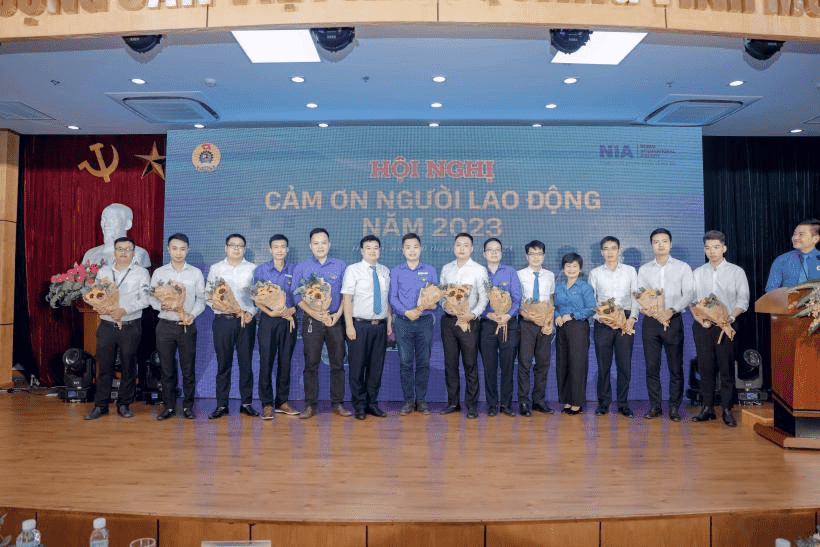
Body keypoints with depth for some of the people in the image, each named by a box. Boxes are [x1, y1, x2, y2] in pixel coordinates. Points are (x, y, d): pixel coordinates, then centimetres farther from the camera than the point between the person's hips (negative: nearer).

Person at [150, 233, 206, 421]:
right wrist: (160, 305, -14)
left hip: (187, 326, -1)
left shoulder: (196, 273, 5)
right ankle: (169, 406, 18)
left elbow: (201, 299, 4)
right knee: (167, 368, 6)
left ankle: (188, 405, 15)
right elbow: (152, 298, 6)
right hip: (165, 325, 1)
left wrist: (193, 315, -12)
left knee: (188, 368, 3)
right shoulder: (159, 273, 7)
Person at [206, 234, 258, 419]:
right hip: (223, 319, 0)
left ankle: (247, 403, 11)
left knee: (246, 362, 3)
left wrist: (251, 313, -9)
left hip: (246, 320, 0)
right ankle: (221, 405, 10)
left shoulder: (252, 269, 8)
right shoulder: (216, 268, 11)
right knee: (223, 363, 2)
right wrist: (216, 305, -10)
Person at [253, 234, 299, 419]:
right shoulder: (260, 270, 5)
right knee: (266, 361, -3)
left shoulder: (295, 271, 8)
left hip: (288, 320, 2)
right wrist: (271, 312, -12)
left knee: (285, 361, 6)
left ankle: (282, 401, 16)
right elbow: (256, 299, 2)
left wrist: (292, 310, -10)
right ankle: (267, 404, 5)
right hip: (268, 319, -1)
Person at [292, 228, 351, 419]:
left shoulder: (340, 266, 8)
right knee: (311, 364, 1)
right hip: (311, 322, -1)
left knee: (338, 363, 3)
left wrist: (338, 314, -7)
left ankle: (337, 403, 13)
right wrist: (314, 314, -12)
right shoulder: (301, 268, 6)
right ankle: (310, 405, 10)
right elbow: (297, 296, 1)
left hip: (335, 320, 1)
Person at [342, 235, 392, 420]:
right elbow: (347, 299, -7)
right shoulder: (353, 270, -2)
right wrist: (349, 326, -13)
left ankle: (372, 403, 22)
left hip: (380, 325, 4)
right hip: (360, 325, -4)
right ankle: (359, 405, 14)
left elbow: (388, 298, 14)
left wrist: (389, 322, 9)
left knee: (377, 366, 9)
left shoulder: (385, 271, 12)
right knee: (358, 366, 2)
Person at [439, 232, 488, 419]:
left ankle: (472, 405, 8)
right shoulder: (446, 269, 12)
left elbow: (484, 297, -3)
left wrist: (473, 314, -16)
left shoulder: (479, 270, 0)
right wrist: (445, 305, -7)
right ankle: (453, 402, 20)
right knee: (450, 363, 9)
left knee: (470, 364, -1)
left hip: (469, 321, -4)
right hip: (448, 320, 4)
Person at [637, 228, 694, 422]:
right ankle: (655, 406, 11)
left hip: (673, 320, -1)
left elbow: (688, 294, -2)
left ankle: (674, 407, 10)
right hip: (651, 321, 2)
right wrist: (651, 312, -12)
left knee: (676, 367, 1)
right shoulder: (643, 270, 12)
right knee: (651, 366, 3)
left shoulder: (683, 268, 6)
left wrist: (671, 310, -17)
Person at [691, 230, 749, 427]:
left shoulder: (736, 272, 4)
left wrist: (730, 317, -16)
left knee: (727, 369, -2)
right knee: (705, 367, 5)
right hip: (702, 326, 2)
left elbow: (743, 300, 0)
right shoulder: (698, 273, 11)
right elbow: (692, 300, 9)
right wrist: (699, 318, -7)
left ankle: (727, 411, 6)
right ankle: (707, 408, 12)